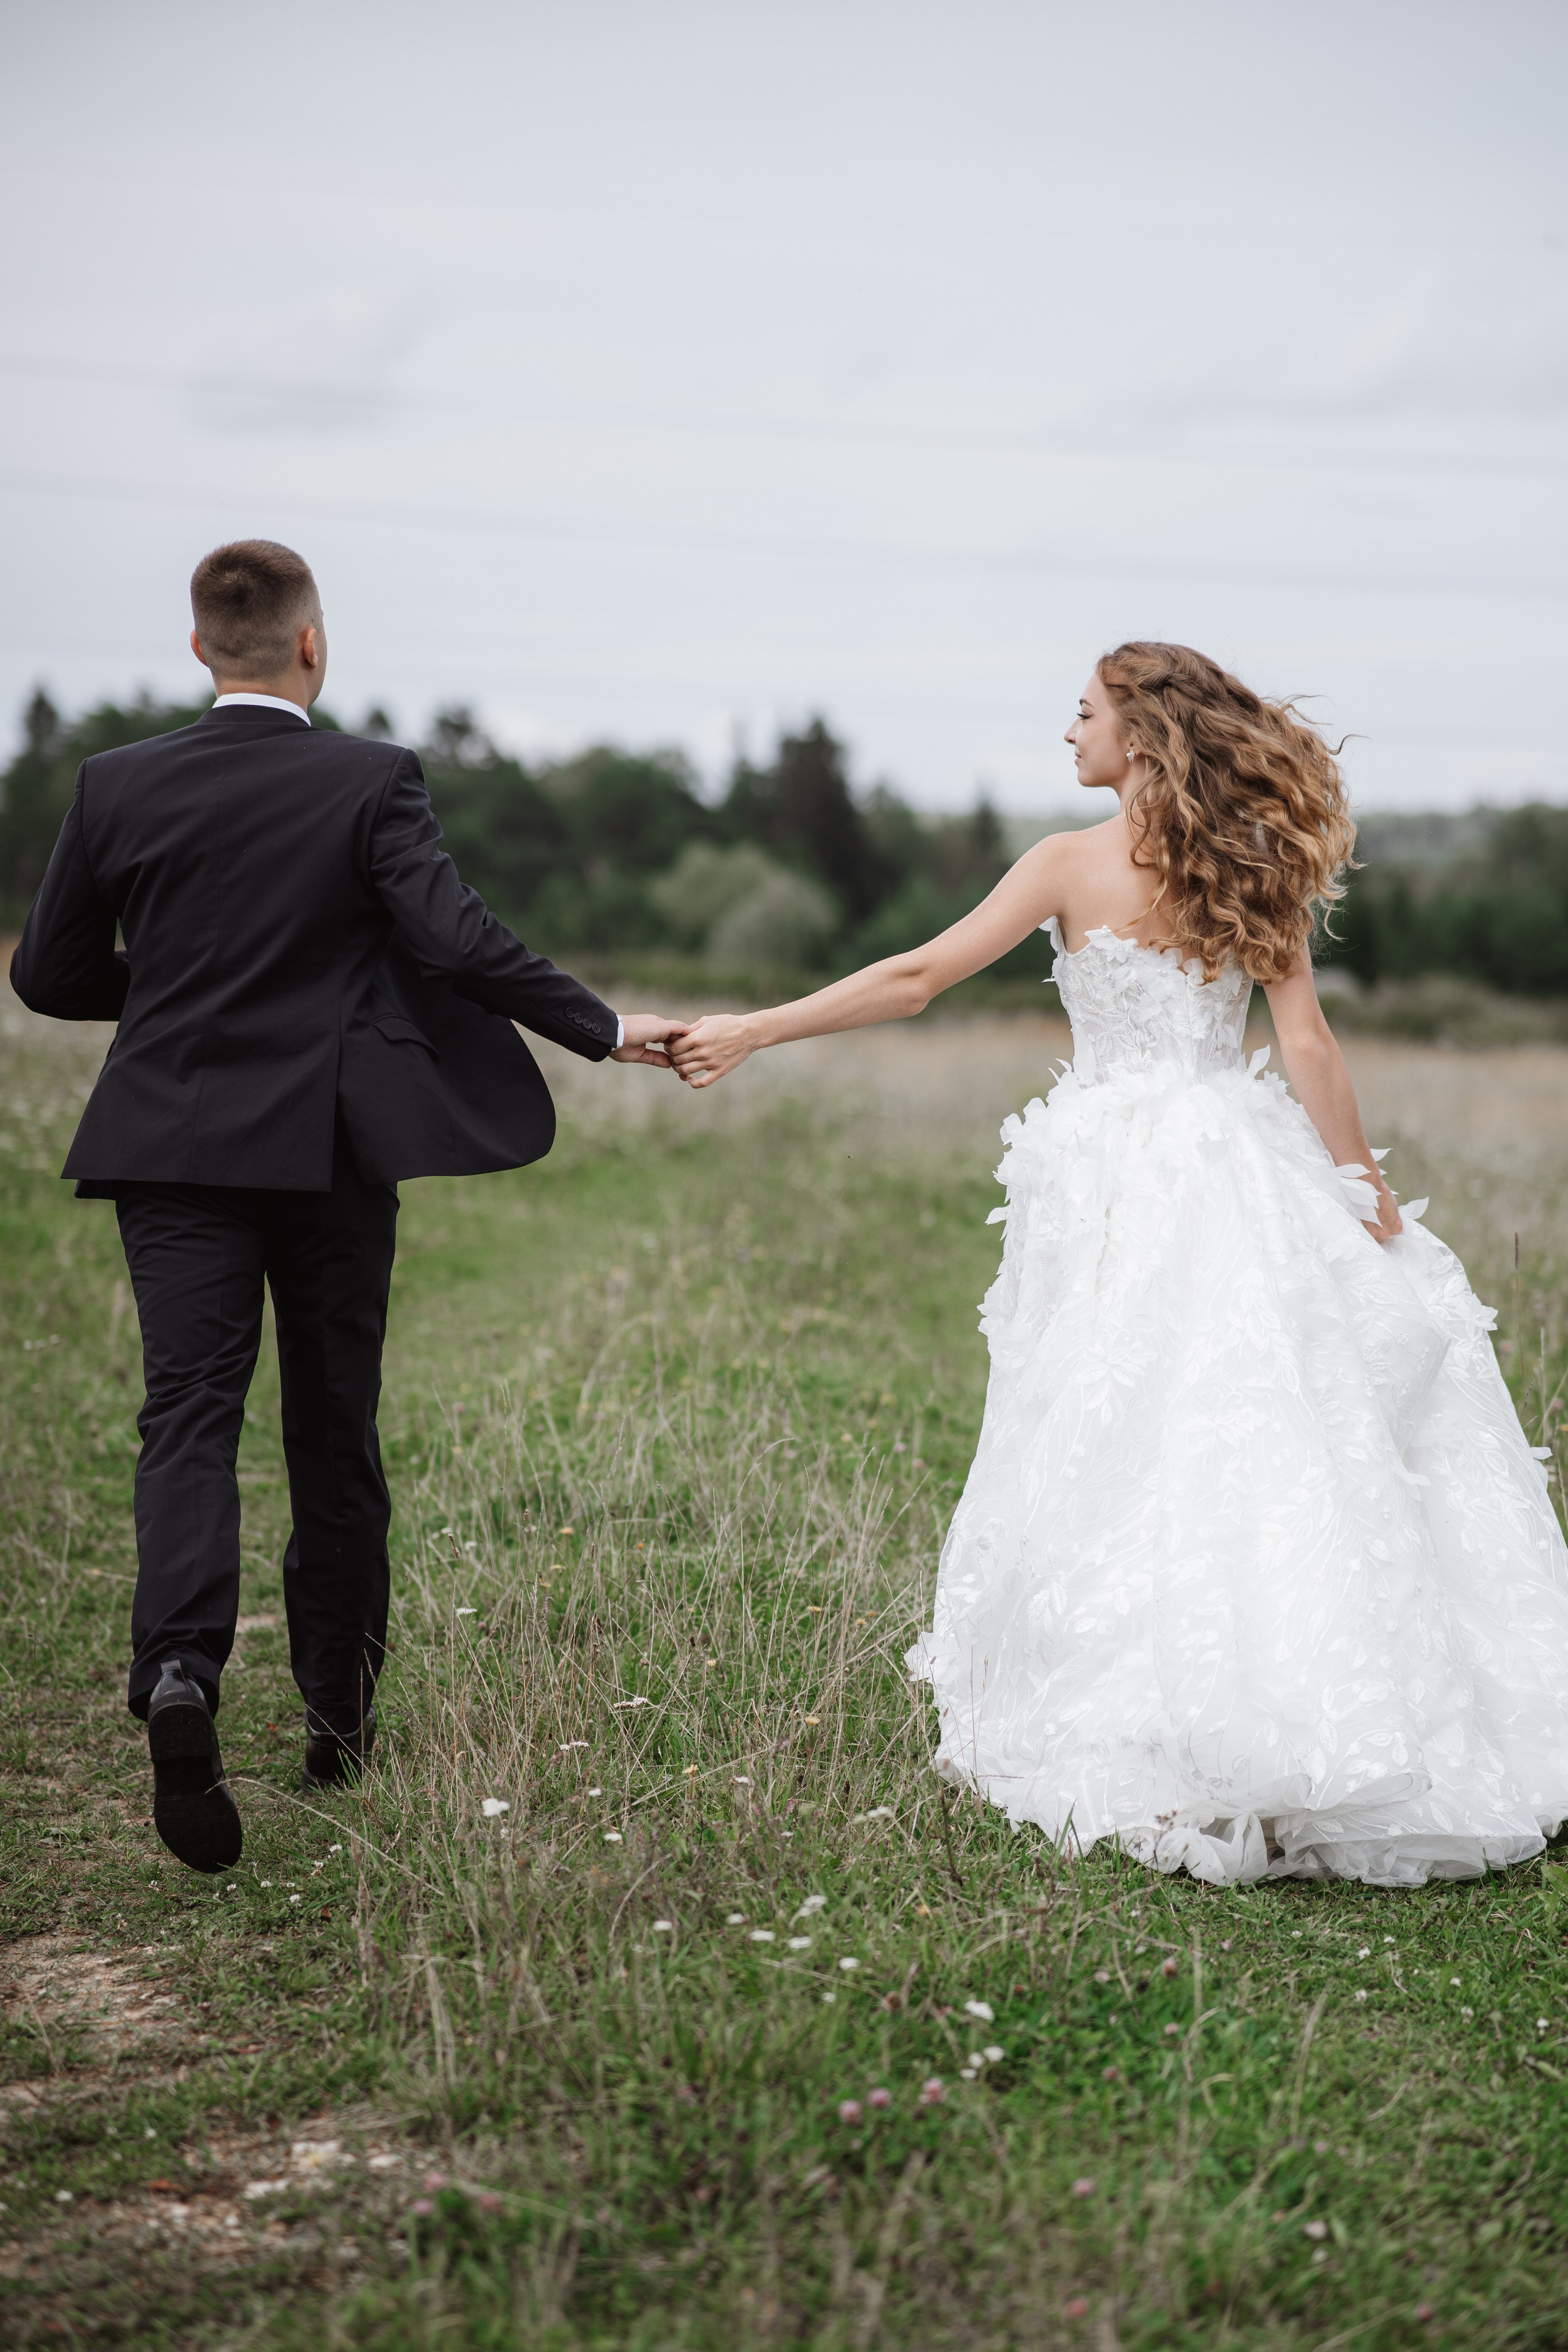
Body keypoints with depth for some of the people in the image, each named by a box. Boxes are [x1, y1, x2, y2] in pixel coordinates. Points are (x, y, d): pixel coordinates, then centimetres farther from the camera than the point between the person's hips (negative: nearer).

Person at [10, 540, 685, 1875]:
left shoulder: (118, 787, 0)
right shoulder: (373, 784, -7)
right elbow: (457, 938, -17)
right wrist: (603, 1030, -7)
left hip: (175, 1151, 1)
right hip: (331, 1154, -1)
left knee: (189, 1417, -2)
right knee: (335, 1433, 11)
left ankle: (181, 1673, -28)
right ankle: (341, 1726, 22)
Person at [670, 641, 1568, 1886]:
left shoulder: (1074, 864, -5)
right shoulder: (1253, 870, 4)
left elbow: (916, 977, -6)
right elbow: (1309, 1047, 0)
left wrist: (750, 1032, 0)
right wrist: (1368, 1198, 7)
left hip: (1125, 1179, -3)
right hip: (1242, 1166, 4)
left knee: (1131, 1457, 3)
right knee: (1280, 1446, 6)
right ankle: (1332, 1730, 9)